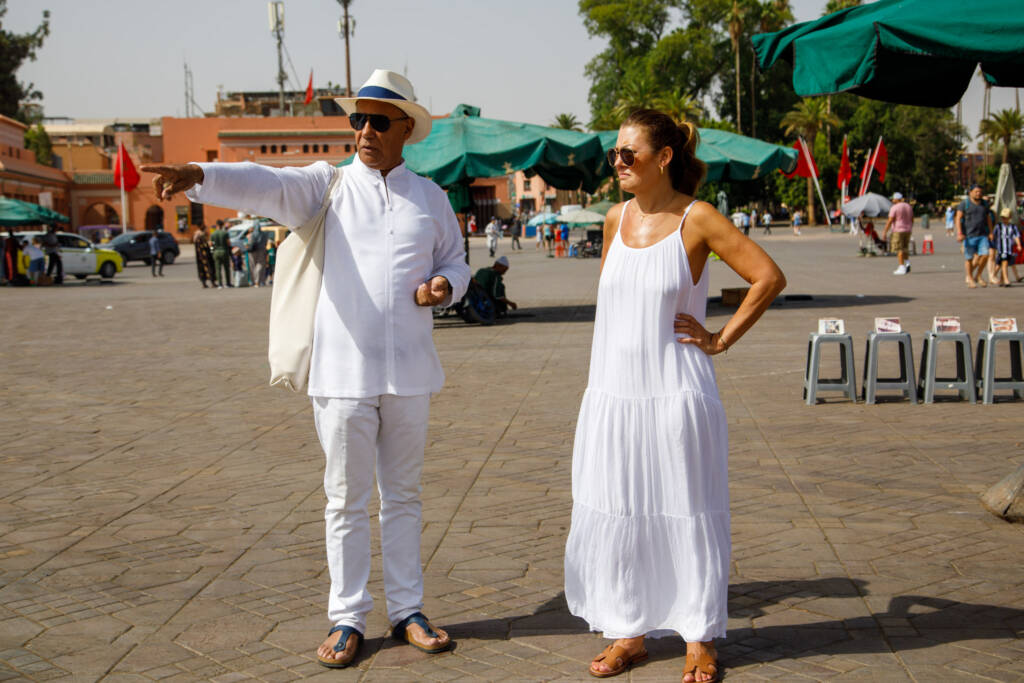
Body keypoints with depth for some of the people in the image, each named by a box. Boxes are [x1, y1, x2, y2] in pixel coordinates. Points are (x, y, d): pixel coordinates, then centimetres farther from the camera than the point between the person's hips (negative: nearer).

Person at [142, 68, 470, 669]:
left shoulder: (430, 196, 10)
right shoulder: (328, 184, 1)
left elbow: (456, 261, 19)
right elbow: (266, 185, -17)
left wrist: (444, 285, -6)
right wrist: (199, 176, -36)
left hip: (409, 373, 2)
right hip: (343, 372, -2)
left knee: (404, 495, 12)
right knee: (346, 500, 5)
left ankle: (407, 610, 25)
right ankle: (348, 618, 17)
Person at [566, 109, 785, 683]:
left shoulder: (697, 220, -8)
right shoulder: (616, 218, 8)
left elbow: (770, 277, -9)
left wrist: (721, 339, -7)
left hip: (676, 392, -5)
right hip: (613, 392, 5)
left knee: (685, 515, 4)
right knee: (613, 515, 9)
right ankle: (630, 632, 23)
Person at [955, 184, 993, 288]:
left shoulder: (984, 203, 11)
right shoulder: (964, 204, -3)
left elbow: (988, 218, 19)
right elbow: (958, 218, -9)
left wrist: (990, 232, 14)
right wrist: (959, 233, -19)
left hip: (982, 235, 3)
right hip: (969, 235, -3)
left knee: (985, 255, -10)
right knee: (969, 258, 2)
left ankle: (978, 276, 9)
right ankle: (970, 279, 16)